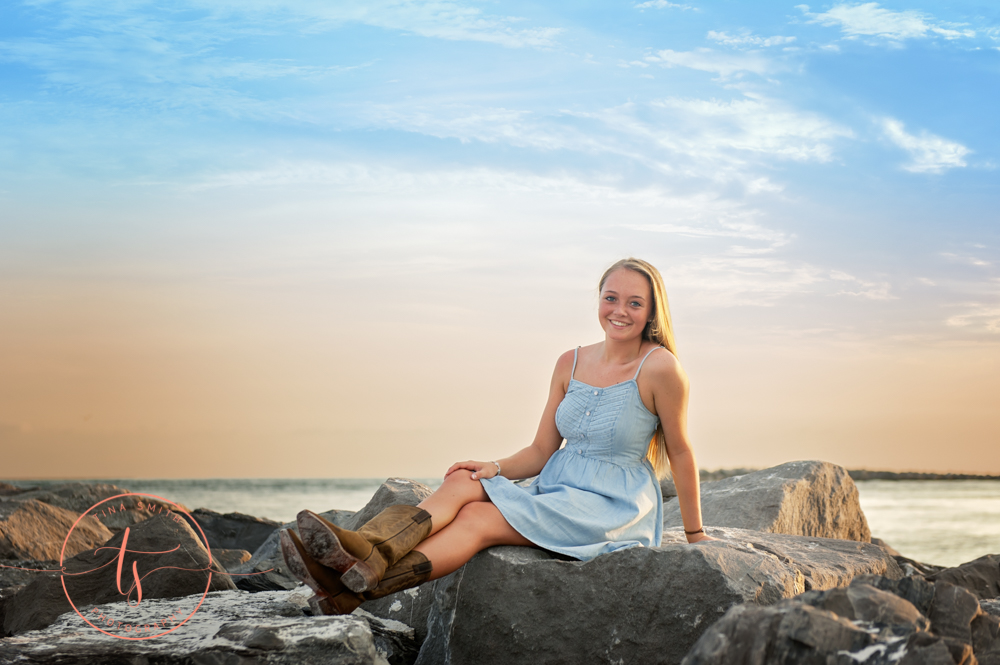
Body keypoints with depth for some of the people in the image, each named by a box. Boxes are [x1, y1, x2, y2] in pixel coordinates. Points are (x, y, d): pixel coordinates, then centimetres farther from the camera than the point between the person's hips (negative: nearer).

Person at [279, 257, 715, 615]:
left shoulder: (659, 367, -11)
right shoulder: (571, 364, 8)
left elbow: (681, 454, -3)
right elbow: (541, 451, 10)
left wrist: (695, 534, 3)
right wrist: (496, 468, -9)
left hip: (613, 506, -6)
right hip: (558, 487, 6)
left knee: (480, 518, -26)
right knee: (462, 483, -20)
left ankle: (359, 587, -43)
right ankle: (362, 554, -44)